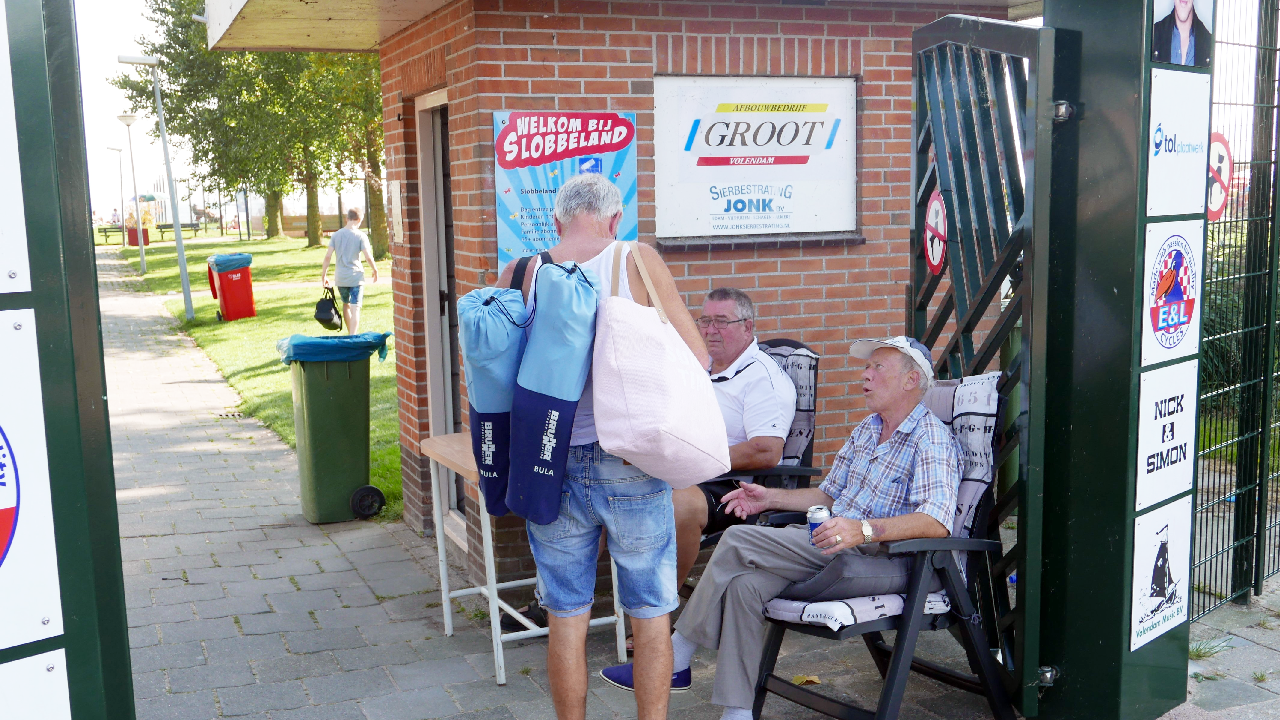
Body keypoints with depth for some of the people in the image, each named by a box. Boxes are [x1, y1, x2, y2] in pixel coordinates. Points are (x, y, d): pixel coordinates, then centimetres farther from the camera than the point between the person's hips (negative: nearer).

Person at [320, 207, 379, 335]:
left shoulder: (336, 235, 3)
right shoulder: (361, 236, -7)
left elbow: (328, 256, -1)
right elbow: (368, 257, -13)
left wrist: (324, 274, 6)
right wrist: (375, 270, 4)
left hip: (340, 277, 4)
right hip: (356, 277, -4)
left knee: (346, 304, 21)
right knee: (355, 308, -4)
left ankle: (350, 334, 32)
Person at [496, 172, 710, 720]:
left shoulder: (519, 274, 1)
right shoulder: (636, 260, -6)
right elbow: (697, 358, -5)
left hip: (553, 465, 3)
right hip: (631, 465, -2)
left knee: (566, 617, 14)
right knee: (650, 613, 12)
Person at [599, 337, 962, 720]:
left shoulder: (932, 440, -8)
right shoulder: (867, 430, 20)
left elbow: (937, 522, -24)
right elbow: (829, 494, 27)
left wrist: (864, 529, -37)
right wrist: (771, 498, 12)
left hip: (884, 561, -8)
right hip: (833, 549, 8)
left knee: (738, 541, -19)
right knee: (744, 583, -21)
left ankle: (675, 658, -7)